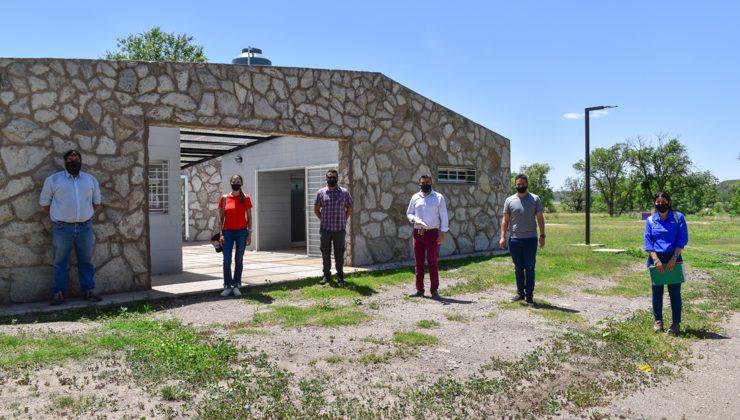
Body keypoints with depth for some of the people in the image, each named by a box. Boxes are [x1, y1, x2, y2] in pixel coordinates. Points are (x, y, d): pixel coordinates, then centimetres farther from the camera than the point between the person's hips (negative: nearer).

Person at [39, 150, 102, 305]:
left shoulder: (91, 179, 9)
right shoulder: (53, 179, 2)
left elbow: (96, 201, 19)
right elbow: (44, 201, 6)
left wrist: (86, 214, 10)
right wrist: (58, 216, 2)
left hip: (85, 227, 2)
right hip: (62, 228, -2)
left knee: (86, 261, 6)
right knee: (60, 261, 2)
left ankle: (88, 291, 13)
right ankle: (59, 293, 8)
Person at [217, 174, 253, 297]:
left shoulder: (246, 198, 2)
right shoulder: (224, 198, 4)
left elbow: (249, 217, 3)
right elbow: (221, 217, 4)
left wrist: (249, 234, -3)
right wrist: (221, 234, -4)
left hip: (242, 232, 0)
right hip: (228, 232, 1)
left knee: (239, 260, 4)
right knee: (226, 260, -3)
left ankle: (236, 286, 12)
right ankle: (227, 286, 7)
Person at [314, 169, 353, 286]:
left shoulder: (344, 192, 3)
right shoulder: (321, 193, 4)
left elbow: (349, 208, 13)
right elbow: (316, 209, 12)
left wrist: (344, 220, 6)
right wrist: (323, 220, 6)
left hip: (339, 229, -1)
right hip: (325, 229, 1)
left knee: (339, 253, 2)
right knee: (325, 253, 6)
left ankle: (340, 277, 9)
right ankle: (326, 275, 18)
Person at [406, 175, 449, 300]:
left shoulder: (438, 197, 1)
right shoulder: (415, 197, 9)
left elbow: (443, 216, -1)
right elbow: (409, 213, 16)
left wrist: (442, 233, -8)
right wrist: (414, 219, -7)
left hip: (432, 233, -3)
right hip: (418, 233, 3)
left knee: (433, 263, 0)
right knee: (418, 262, 8)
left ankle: (434, 290, 6)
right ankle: (419, 289, 16)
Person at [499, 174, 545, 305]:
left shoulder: (535, 199, 2)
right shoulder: (509, 200, 4)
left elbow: (540, 218, 3)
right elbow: (505, 220, 5)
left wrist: (542, 235, -4)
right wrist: (503, 237, -3)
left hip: (530, 239, -2)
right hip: (514, 239, 2)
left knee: (530, 268, 1)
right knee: (518, 268, 11)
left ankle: (529, 295, 8)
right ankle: (520, 293, 20)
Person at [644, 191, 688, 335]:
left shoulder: (678, 217, 0)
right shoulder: (650, 220, 4)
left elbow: (683, 239, -5)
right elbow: (648, 241, 0)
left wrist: (674, 258, -13)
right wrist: (656, 260, -12)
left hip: (673, 258, -2)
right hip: (655, 259, 2)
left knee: (674, 292, 0)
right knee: (657, 291, 8)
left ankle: (676, 323, 8)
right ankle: (658, 320, 20)